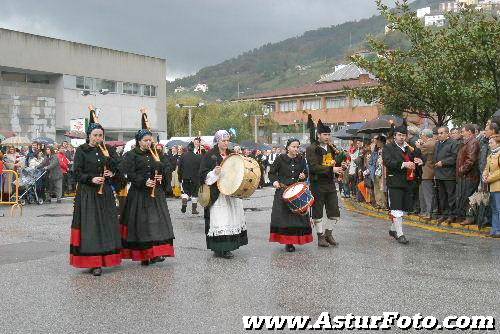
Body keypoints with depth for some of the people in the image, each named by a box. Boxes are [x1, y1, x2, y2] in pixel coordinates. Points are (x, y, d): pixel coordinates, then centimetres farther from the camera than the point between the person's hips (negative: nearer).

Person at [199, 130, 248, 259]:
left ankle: (227, 247, 16)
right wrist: (214, 173, -23)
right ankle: (219, 249, -3)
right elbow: (203, 175, -7)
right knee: (219, 220, -10)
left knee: (232, 219, 7)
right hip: (217, 194, -6)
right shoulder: (209, 155, -4)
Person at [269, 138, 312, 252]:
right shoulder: (281, 159, -2)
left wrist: (303, 176, -6)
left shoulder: (301, 159, 6)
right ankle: (287, 242, 5)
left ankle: (292, 241, 13)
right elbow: (272, 173, 4)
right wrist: (275, 181, -14)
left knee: (297, 215, 0)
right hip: (282, 192, -3)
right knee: (283, 216, -5)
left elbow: (306, 173, 16)